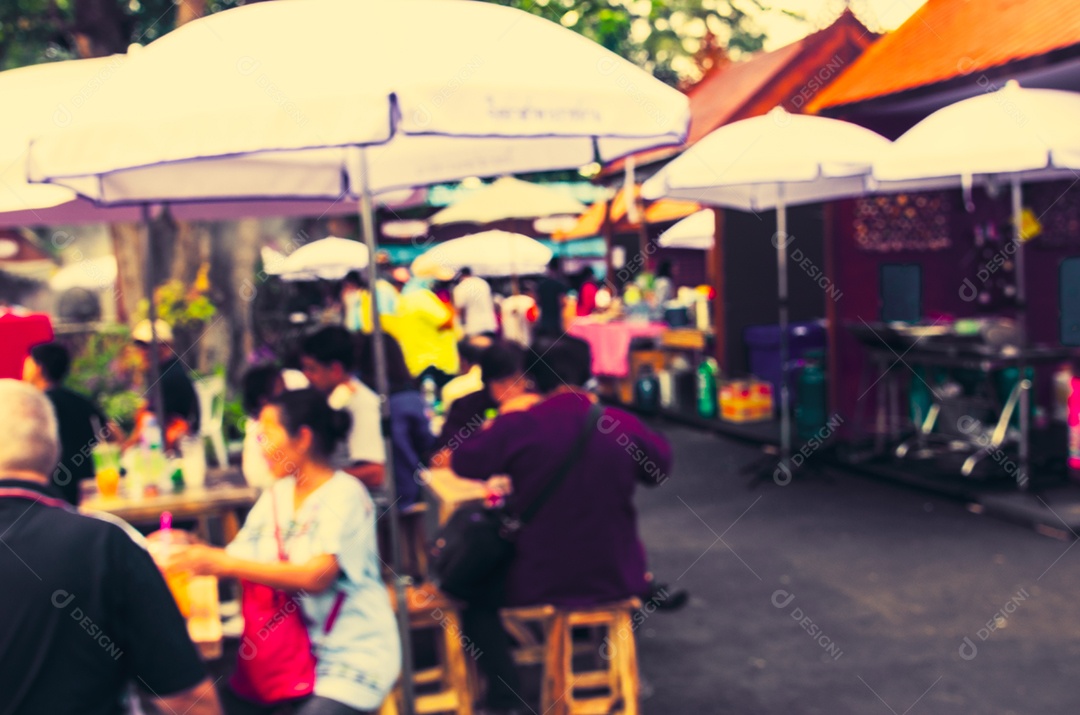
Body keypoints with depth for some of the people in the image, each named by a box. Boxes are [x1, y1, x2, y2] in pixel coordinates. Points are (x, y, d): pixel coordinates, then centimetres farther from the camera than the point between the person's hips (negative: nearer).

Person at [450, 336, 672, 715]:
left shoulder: (517, 426, -17)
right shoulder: (623, 425, -8)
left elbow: (463, 463, 0)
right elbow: (661, 466, 12)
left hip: (539, 583, -3)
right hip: (618, 580, 3)